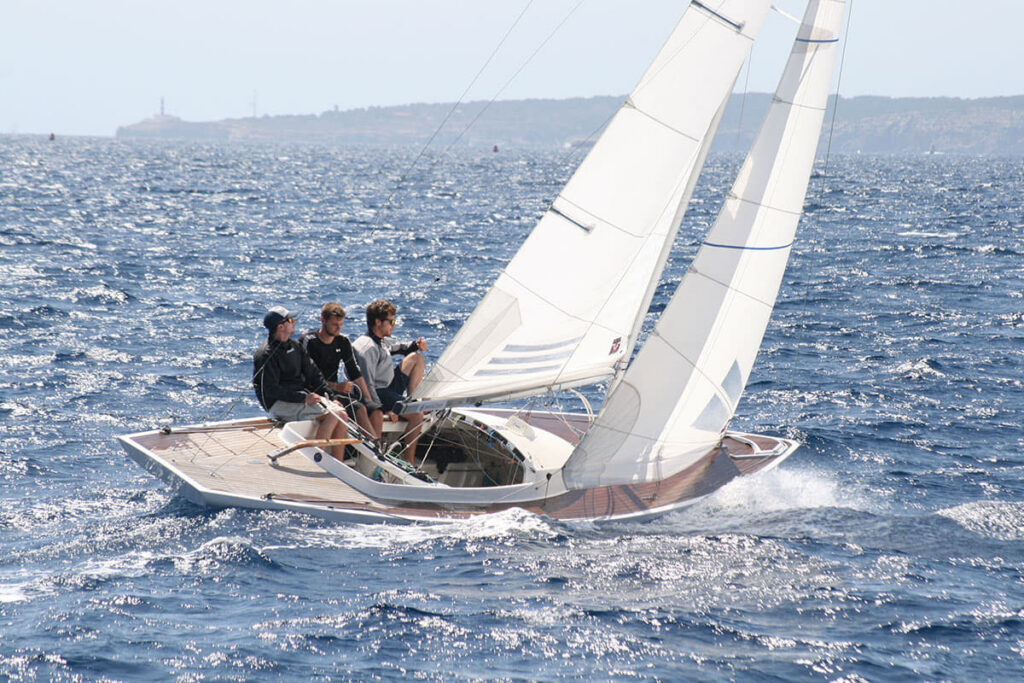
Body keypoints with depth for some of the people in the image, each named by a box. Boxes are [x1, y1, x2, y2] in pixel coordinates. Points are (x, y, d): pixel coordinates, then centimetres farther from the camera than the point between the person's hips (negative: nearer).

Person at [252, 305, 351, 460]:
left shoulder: (294, 346, 15)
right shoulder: (266, 355, -12)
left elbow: (312, 372, 17)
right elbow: (271, 390, -18)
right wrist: (303, 398, -22)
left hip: (302, 394, 8)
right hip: (280, 404, -8)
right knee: (332, 415, -24)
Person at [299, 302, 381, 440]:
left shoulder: (343, 342, 12)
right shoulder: (308, 342, -7)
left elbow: (356, 374, 13)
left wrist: (369, 401, 3)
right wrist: (335, 386, -23)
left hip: (336, 391, 6)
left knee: (376, 412, -18)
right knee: (358, 409, -29)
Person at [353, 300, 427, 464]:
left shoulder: (381, 340, 9)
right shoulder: (368, 347, -23)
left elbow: (395, 348, 33)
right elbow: (367, 384, -27)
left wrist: (415, 345, 11)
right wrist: (384, 410, -29)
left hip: (390, 386, 11)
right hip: (379, 394, -11)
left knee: (416, 358, 17)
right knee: (417, 416, -27)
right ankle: (409, 462, -24)